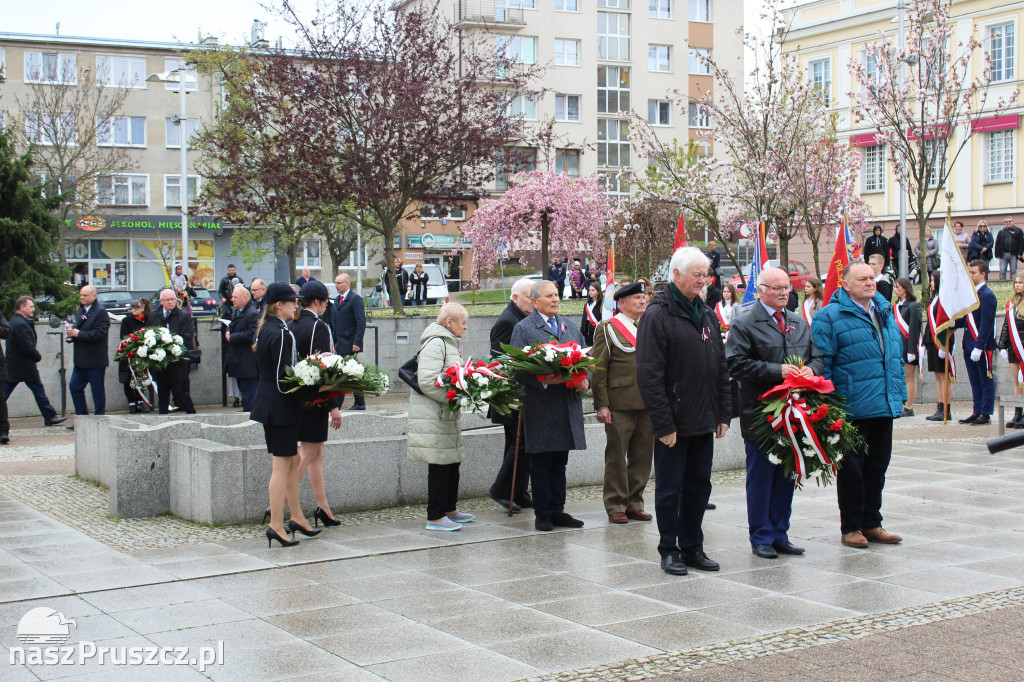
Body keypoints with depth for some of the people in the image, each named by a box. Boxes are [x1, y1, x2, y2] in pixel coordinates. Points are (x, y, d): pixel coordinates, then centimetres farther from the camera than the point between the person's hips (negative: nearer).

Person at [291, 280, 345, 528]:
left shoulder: (290, 325, 7)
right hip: (314, 399, -8)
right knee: (308, 453, -2)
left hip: (295, 396, 8)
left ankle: (323, 507, 21)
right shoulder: (318, 327, -16)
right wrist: (334, 406, -17)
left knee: (316, 452, 15)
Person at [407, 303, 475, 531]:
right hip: (433, 415, -10)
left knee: (452, 462, 15)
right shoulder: (435, 344, -16)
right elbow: (427, 382, -23)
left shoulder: (451, 344, 17)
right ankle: (435, 517, 0)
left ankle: (449, 508, 27)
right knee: (440, 463, -6)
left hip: (447, 413, 10)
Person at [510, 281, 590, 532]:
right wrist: (543, 381, -22)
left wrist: (585, 379, -2)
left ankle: (557, 511, 18)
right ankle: (542, 513, 8)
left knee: (559, 461, 11)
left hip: (568, 404, 5)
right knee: (540, 462, 1)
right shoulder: (523, 329, -2)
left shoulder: (570, 326, 16)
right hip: (540, 405, -5)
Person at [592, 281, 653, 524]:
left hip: (648, 404, 5)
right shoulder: (608, 329, 0)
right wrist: (601, 404, -11)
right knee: (617, 456, 0)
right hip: (619, 404, -5)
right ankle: (616, 506, 8)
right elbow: (598, 369, -4)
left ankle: (634, 503, 18)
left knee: (642, 455, 7)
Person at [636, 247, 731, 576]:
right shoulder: (657, 315, -10)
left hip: (704, 421, 7)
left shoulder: (707, 315, 13)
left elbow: (721, 369, 17)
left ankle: (692, 547, 23)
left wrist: (724, 414, 10)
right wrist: (663, 423, -19)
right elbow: (649, 375, -15)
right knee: (670, 489, 3)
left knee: (699, 486, 13)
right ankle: (669, 550, 14)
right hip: (674, 422, -7)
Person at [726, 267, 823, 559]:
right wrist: (777, 371, -20)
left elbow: (818, 357, 18)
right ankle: (761, 538, 10)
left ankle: (780, 535, 20)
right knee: (760, 477, 1)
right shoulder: (744, 324, -4)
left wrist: (811, 369, -6)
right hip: (760, 413, -6)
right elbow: (736, 364, -15)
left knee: (787, 475, 11)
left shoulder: (800, 323, 17)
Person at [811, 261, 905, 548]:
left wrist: (900, 393, 16)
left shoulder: (884, 312, 14)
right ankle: (851, 527, 13)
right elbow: (821, 363, -11)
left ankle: (871, 523, 24)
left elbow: (896, 356, 20)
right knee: (851, 468, 3)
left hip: (885, 406, 7)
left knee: (877, 466, 13)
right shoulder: (830, 317, -8)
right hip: (853, 408, -7)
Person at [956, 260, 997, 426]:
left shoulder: (987, 295, -13)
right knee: (975, 382, 12)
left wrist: (978, 347, -22)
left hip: (983, 346, -9)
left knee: (986, 381, -1)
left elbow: (986, 324, -18)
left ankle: (986, 415, 3)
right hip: (970, 346, 9)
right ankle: (977, 412, 18)